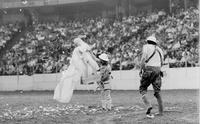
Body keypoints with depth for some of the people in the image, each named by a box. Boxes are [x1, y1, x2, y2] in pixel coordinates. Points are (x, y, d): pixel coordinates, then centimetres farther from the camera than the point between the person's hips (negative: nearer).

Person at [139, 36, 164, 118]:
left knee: (142, 89, 2)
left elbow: (143, 58, -8)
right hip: (157, 70, 5)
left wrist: (141, 70, -3)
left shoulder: (146, 47, 4)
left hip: (148, 69, -5)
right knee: (157, 91, 11)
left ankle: (148, 105, -22)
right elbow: (161, 63, 20)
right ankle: (161, 111, 7)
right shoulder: (159, 49, 20)